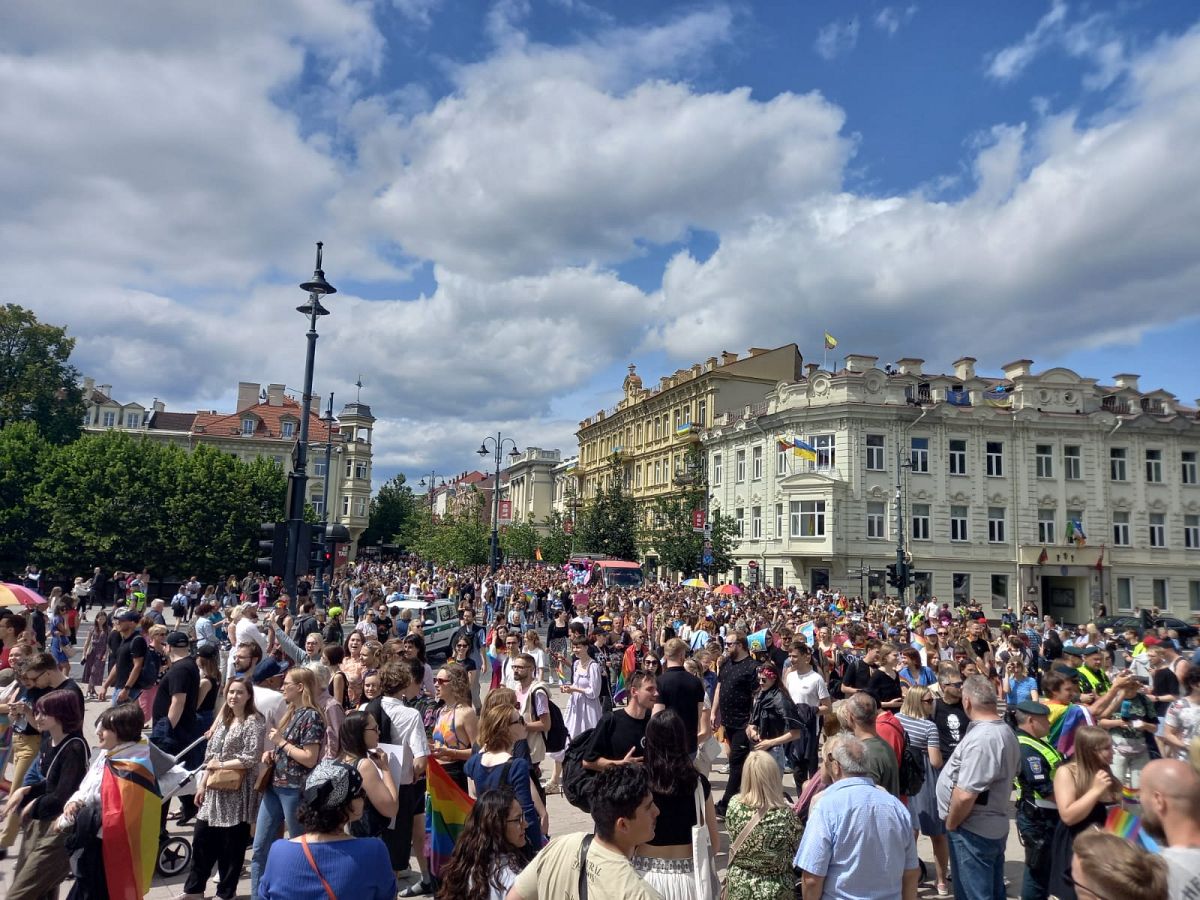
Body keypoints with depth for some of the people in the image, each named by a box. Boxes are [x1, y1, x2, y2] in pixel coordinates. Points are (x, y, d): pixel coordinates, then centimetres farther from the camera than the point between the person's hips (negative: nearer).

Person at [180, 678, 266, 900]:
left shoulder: (254, 721, -11)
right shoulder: (224, 718, 11)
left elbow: (250, 758, -17)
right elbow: (210, 754, 12)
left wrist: (221, 765, -11)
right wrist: (203, 783, 6)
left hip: (237, 791, -7)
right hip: (214, 789, 7)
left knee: (231, 844, 4)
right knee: (202, 839, 12)